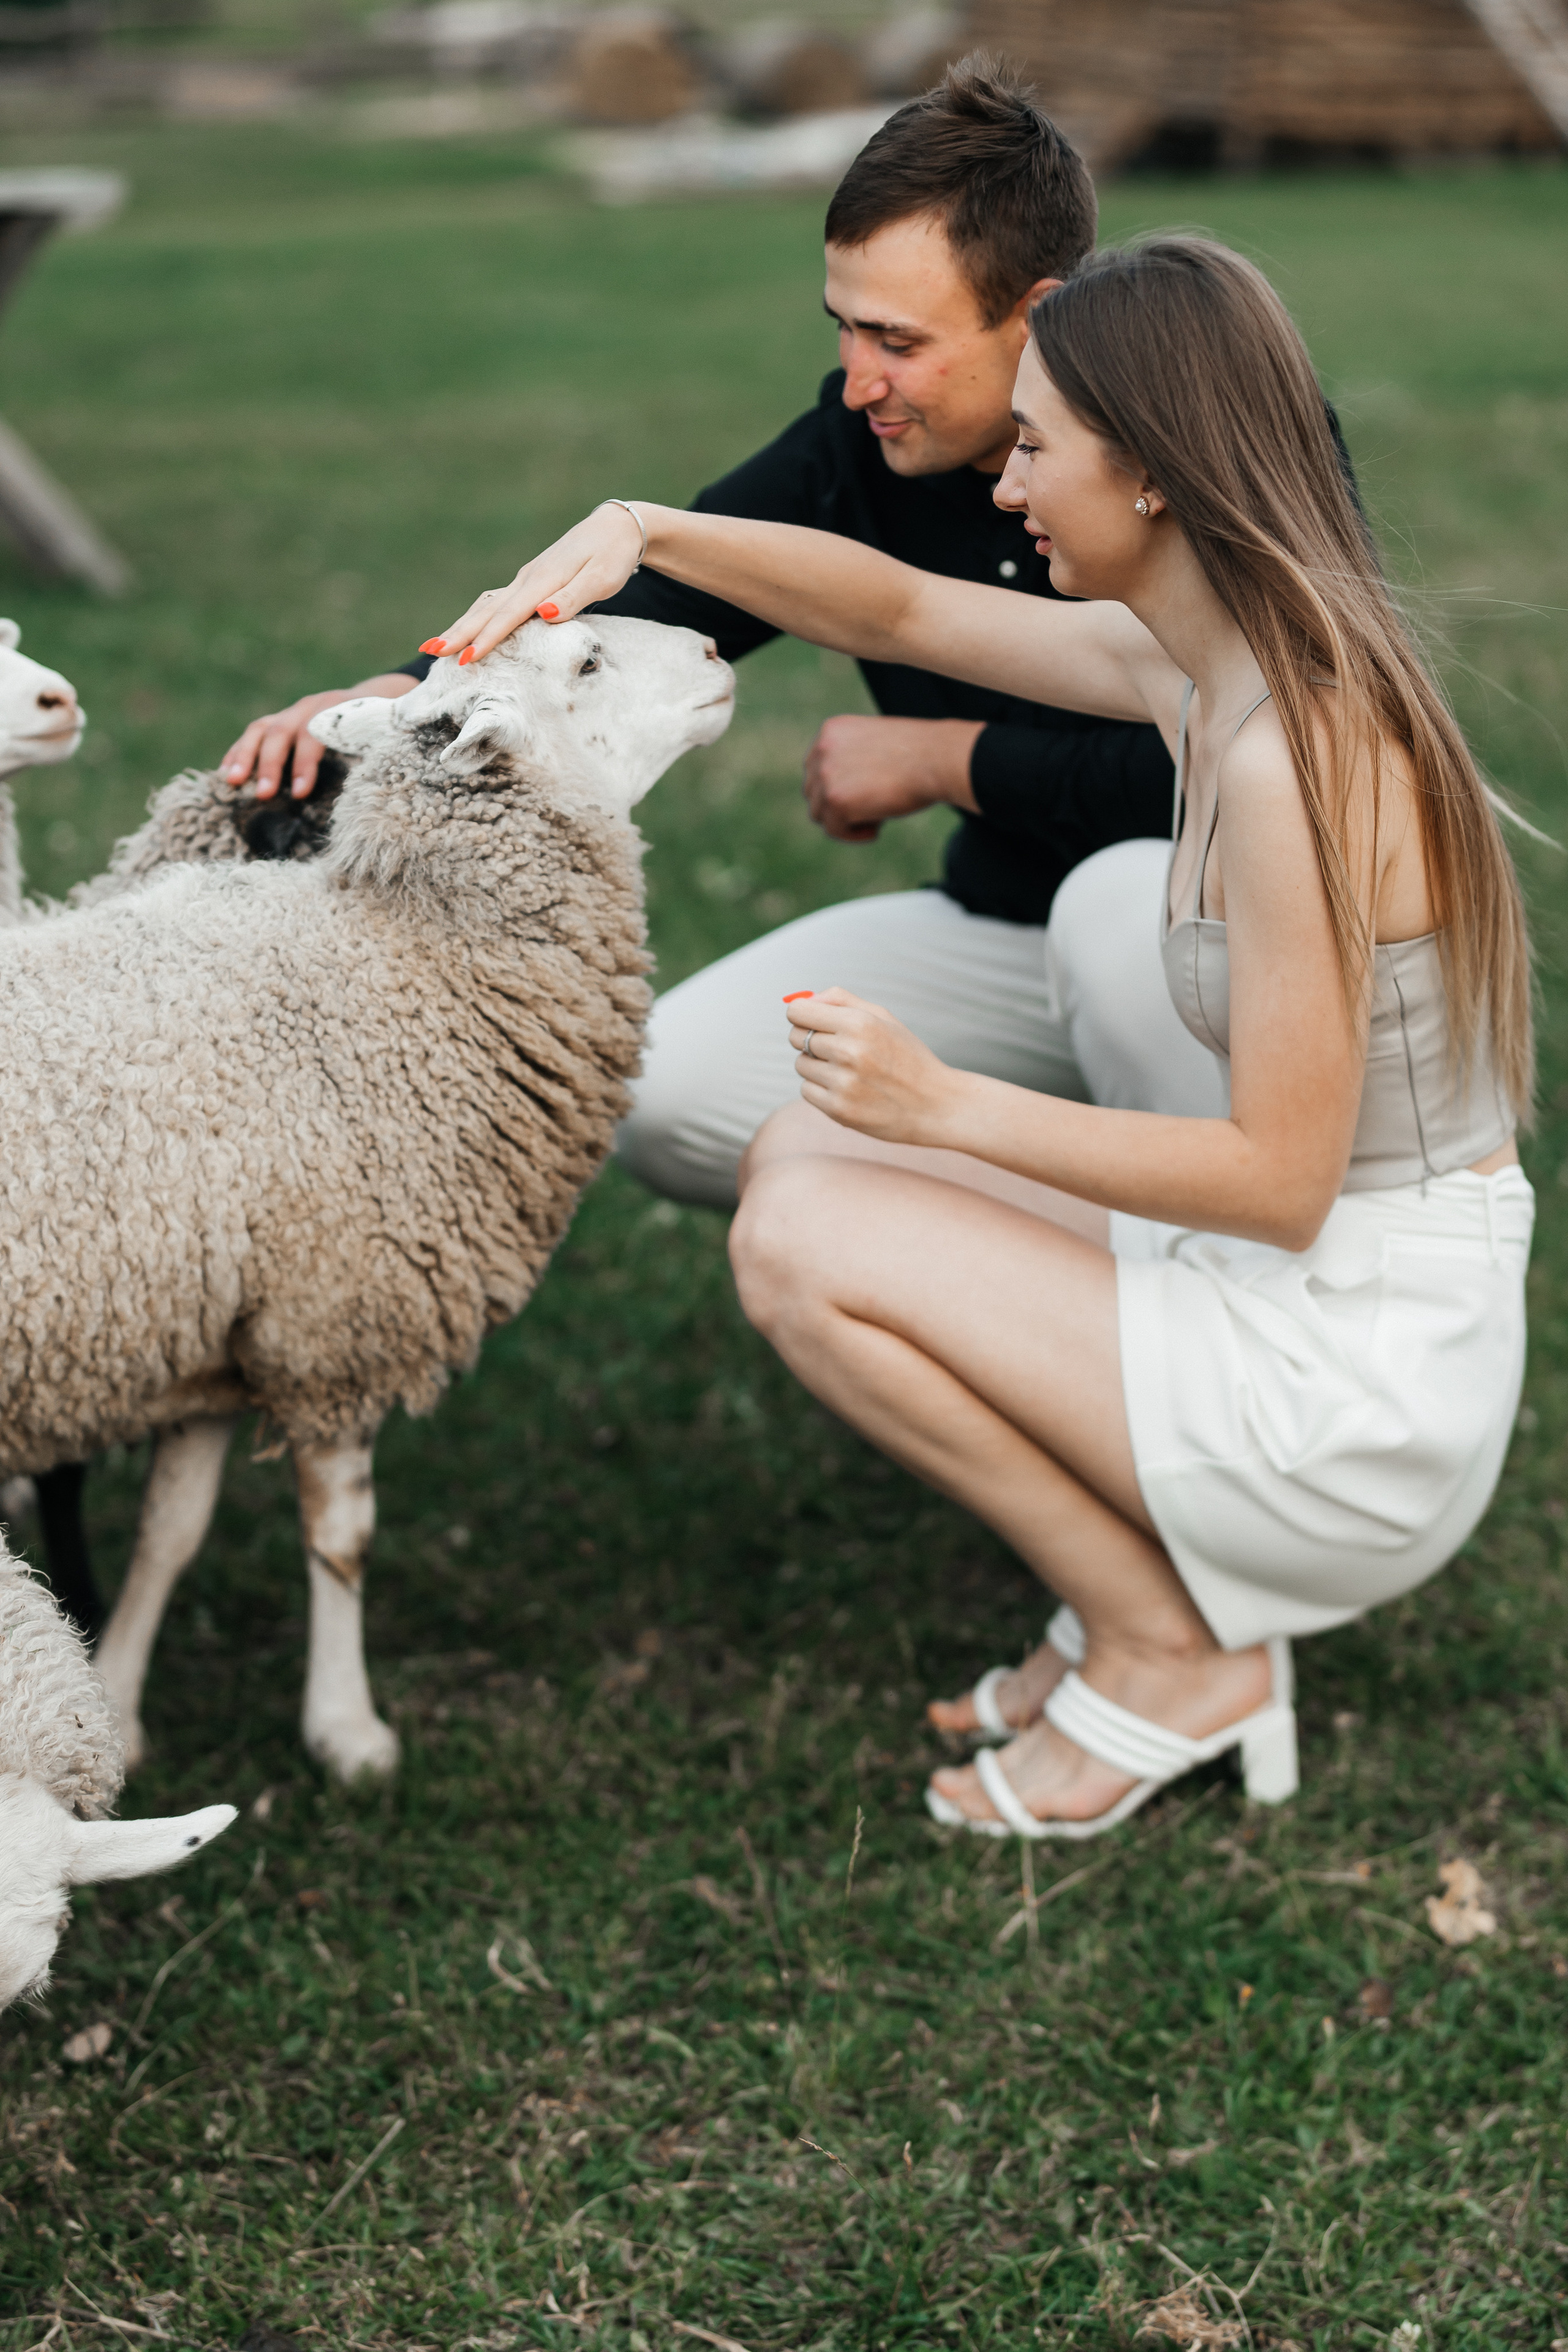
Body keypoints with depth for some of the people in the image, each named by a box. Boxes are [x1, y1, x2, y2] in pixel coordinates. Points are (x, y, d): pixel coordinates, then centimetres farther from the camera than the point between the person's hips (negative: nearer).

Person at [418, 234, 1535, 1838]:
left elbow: (1279, 1179, -23)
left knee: (802, 1241, -11)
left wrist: (947, 1106, -18)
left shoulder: (1291, 755, -25)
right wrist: (639, 533, 2)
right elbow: (897, 611, 15)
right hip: (1308, 1288, 9)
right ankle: (1164, 1589, 11)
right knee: (803, 1153, 10)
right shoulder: (1202, 664, 3)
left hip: (1362, 1374, -9)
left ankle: (1171, 1656, 2)